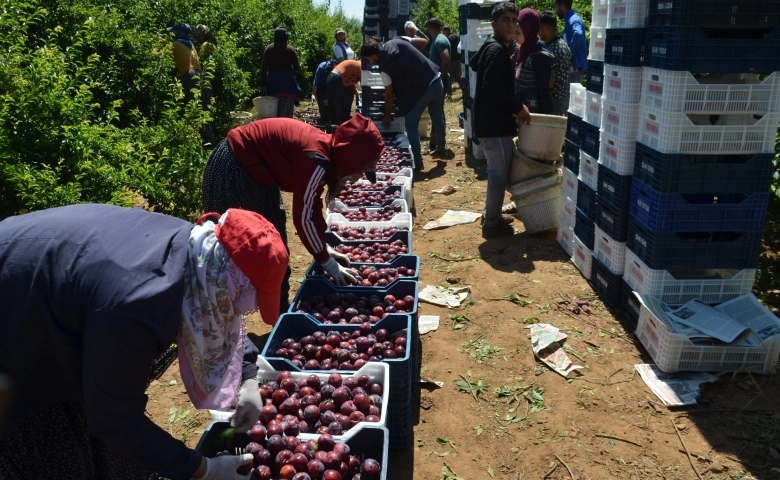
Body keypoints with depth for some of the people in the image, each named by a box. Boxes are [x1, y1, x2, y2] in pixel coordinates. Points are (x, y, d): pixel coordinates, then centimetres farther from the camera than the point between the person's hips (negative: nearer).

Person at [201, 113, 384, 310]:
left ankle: (279, 311, 28)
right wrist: (328, 263, -15)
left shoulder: (328, 152, 0)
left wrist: (324, 248, 11)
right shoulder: (317, 159, -28)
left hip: (252, 168, 10)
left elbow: (312, 207, 9)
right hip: (233, 170, -10)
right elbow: (303, 216, -24)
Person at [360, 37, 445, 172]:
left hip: (419, 91, -7)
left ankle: (417, 162, 6)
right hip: (436, 81, 7)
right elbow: (423, 41, 15)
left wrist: (387, 115, 11)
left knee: (411, 126, 7)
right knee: (438, 118, 26)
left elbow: (389, 95, -2)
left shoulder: (384, 67, -10)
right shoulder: (398, 41, 1)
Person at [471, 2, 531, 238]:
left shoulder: (495, 48, 16)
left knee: (497, 171, 19)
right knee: (499, 173, -2)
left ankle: (491, 215, 31)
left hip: (492, 121, 11)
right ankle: (492, 224, 7)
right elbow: (491, 89, -26)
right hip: (494, 123, -11)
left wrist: (514, 107, 16)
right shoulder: (497, 50, -16)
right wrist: (518, 107, -19)